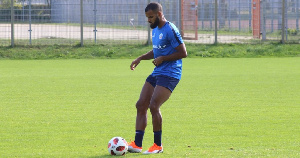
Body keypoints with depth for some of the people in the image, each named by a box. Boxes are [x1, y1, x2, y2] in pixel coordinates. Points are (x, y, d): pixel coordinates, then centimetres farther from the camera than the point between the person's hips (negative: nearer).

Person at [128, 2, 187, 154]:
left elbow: (183, 53, -16)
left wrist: (162, 59, -16)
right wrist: (140, 58, 15)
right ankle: (137, 144, 3)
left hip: (169, 74, -10)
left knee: (154, 106, -18)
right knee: (141, 105, 2)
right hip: (156, 73, 10)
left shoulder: (170, 30, -15)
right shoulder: (155, 29, 14)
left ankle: (158, 145, -7)